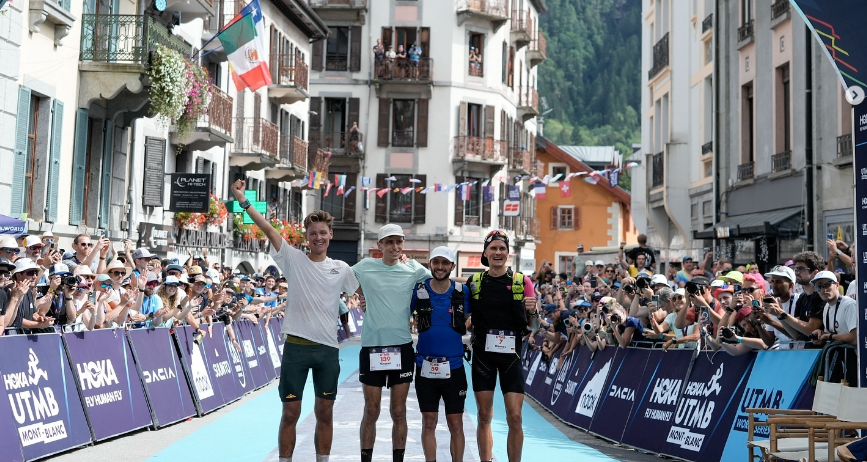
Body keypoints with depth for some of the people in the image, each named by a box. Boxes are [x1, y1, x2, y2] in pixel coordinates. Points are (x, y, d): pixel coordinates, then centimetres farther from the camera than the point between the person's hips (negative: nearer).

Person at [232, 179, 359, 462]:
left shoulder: (341, 269, 7)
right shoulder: (294, 260, 0)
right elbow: (269, 229, -7)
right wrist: (243, 201, -14)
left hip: (328, 348, 2)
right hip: (296, 345, -2)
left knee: (325, 412, 10)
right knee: (290, 412, 3)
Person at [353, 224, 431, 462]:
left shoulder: (413, 270, 3)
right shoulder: (365, 267, 1)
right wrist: (366, 298, 6)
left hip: (402, 347, 1)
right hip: (371, 346, -1)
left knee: (399, 412, 6)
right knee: (371, 412, 5)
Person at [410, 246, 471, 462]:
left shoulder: (462, 291, 0)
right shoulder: (419, 290, -1)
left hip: (454, 366, 0)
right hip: (426, 366, 0)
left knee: (456, 423, 5)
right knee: (429, 422, 7)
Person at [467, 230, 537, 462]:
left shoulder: (521, 281, 0)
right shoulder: (475, 282, 4)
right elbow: (469, 319, 18)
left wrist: (533, 311, -16)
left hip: (511, 354, -1)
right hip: (483, 353, 1)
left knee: (515, 417, -4)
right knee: (484, 416, 6)